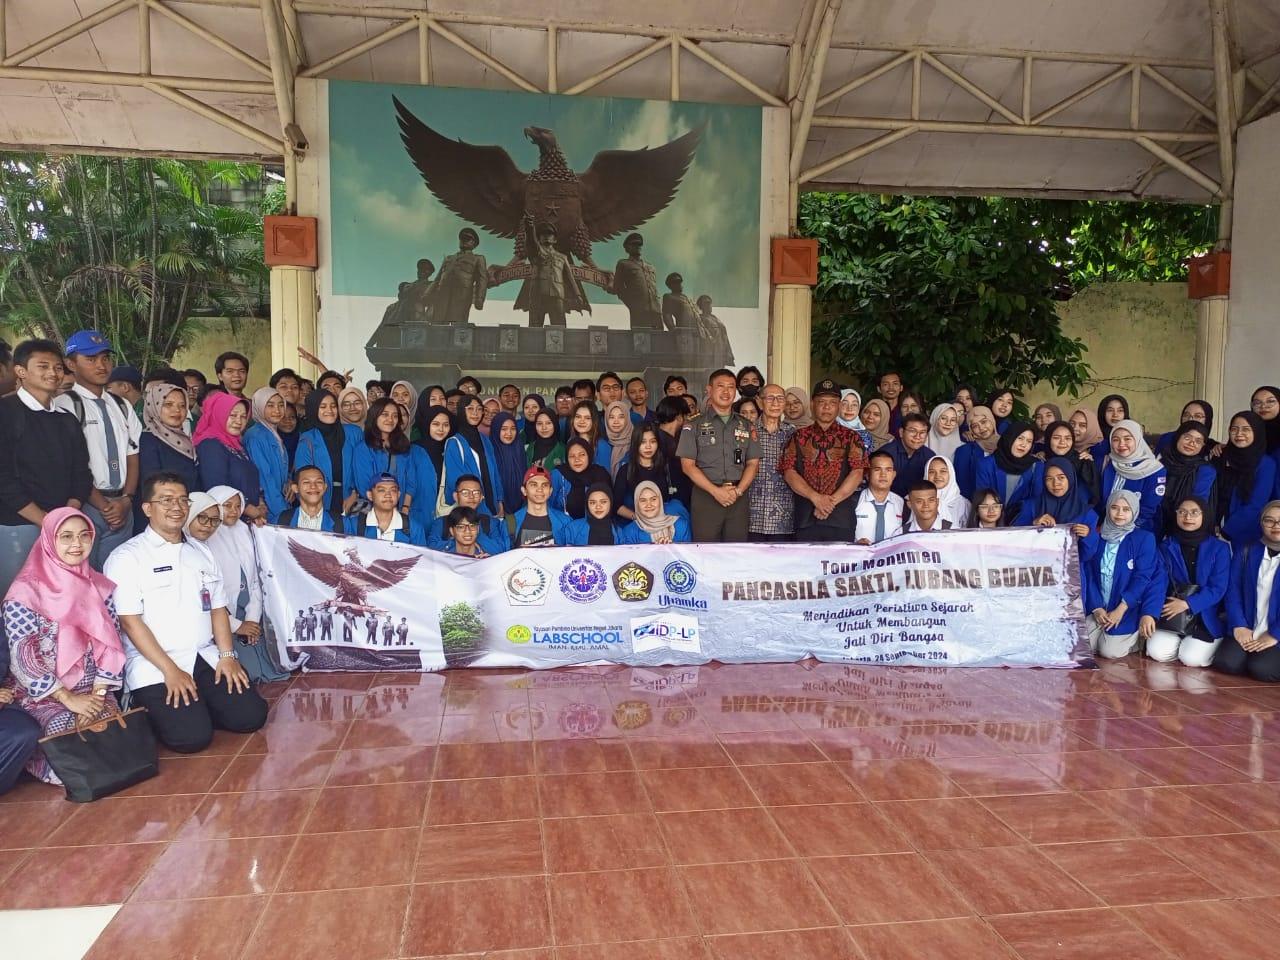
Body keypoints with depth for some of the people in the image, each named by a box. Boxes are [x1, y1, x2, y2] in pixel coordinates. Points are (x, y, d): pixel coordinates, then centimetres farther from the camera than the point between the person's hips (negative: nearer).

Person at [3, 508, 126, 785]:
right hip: (42, 697, -3)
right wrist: (68, 699, -16)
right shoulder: (25, 591, -9)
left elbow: (111, 645, 2)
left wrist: (98, 694, -11)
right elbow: (22, 660, -12)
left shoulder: (99, 587, 5)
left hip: (93, 693, 3)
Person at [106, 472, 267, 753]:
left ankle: (195, 706, 13)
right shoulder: (126, 558, -2)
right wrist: (170, 670, -15)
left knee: (250, 715, -13)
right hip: (153, 667, -5)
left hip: (206, 658, 5)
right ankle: (153, 711, 8)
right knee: (191, 736, -23)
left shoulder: (201, 553, 17)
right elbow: (130, 621, -9)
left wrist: (227, 656, -1)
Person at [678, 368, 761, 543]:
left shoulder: (746, 427, 16)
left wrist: (738, 490, -8)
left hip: (739, 498, 3)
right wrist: (715, 491, -13)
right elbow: (688, 465, -1)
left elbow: (753, 463, 10)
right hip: (706, 496, -3)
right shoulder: (694, 425, 6)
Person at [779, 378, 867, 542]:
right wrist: (815, 497, -11)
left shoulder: (850, 438, 10)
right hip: (806, 517, 1)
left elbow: (857, 474, -2)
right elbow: (788, 472, 1)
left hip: (841, 516, -1)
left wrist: (832, 501, -11)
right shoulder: (799, 437, 11)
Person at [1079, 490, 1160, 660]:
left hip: (1128, 608, -3)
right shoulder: (1097, 537, 7)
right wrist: (1096, 608, -10)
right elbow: (1088, 574, 2)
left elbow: (1142, 577, -9)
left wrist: (1120, 609, -17)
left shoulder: (1145, 538, -2)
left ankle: (1136, 636, 12)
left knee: (1110, 652, -19)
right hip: (1098, 608, 3)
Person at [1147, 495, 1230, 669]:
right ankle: (1181, 641, 15)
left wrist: (1188, 604, -22)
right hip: (1171, 616, 2)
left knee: (1191, 658, -19)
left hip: (1206, 617, -2)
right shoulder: (1166, 546, 2)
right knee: (1157, 652, -17)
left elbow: (1218, 588, -9)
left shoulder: (1219, 548, -3)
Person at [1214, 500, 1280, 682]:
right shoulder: (1246, 552, 8)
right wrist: (1239, 626, -9)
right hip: (1246, 630, 3)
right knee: (1226, 663, -18)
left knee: (1261, 669, -25)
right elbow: (1233, 590, 3)